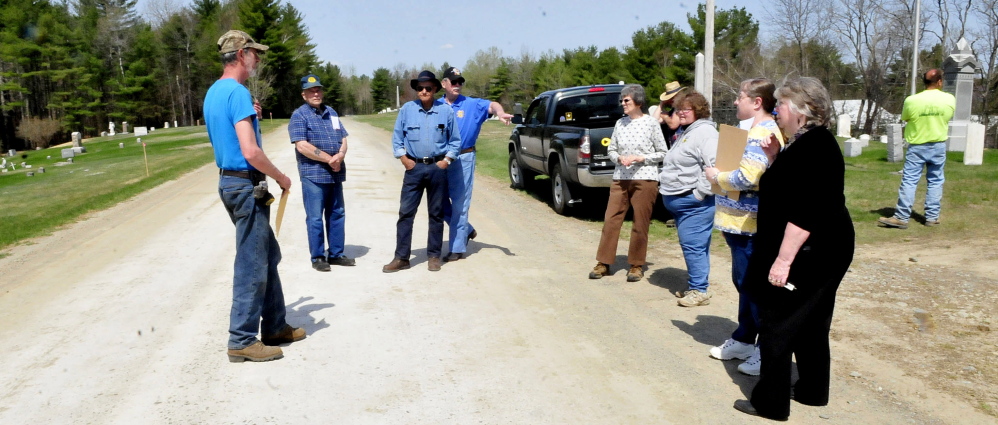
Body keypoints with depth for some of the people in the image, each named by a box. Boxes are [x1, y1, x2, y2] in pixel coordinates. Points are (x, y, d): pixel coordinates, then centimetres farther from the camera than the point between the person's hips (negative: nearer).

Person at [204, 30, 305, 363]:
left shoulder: (214, 92, 14)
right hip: (246, 185, -10)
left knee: (268, 255, 17)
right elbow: (251, 152, -24)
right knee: (252, 264, -2)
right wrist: (281, 177, -11)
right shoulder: (238, 92, -17)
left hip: (229, 181, 10)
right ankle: (242, 341, 7)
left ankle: (275, 326, 27)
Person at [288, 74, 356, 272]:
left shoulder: (331, 112, 16)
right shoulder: (299, 115, -5)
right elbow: (302, 146, -15)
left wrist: (340, 156, -10)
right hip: (313, 174, -7)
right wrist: (329, 159, -15)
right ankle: (317, 257, 8)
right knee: (315, 218, -1)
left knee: (337, 214, 11)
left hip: (335, 173, 7)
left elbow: (343, 138, 12)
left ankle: (336, 254, 20)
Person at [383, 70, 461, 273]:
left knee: (436, 214, 6)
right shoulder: (407, 109, 1)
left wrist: (447, 160, -3)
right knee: (405, 212, -1)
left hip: (437, 168, 0)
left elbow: (455, 140, 7)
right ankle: (401, 258, 5)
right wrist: (404, 159, -1)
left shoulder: (446, 111, 0)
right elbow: (397, 137, 7)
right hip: (414, 167, 0)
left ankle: (434, 256, 17)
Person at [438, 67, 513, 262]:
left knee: (459, 204, -1)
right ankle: (467, 230, 31)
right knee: (441, 201, 10)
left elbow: (491, 105, -17)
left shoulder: (471, 104, -1)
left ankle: (457, 248, 8)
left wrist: (500, 113, -40)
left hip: (463, 159, -3)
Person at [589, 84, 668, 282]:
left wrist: (640, 158, -13)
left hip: (644, 179, -4)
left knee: (640, 224, 2)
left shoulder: (651, 123, -3)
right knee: (611, 219, 1)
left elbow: (663, 153, 0)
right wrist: (619, 158, -7)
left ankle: (636, 265, 15)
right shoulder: (620, 123, 9)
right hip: (620, 179, 4)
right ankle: (603, 263, 10)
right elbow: (611, 149, 15)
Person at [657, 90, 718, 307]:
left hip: (694, 203, -10)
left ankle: (699, 291, -3)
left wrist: (700, 192, -21)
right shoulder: (684, 132, 20)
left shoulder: (705, 132, -12)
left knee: (692, 245, -9)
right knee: (691, 245, 14)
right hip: (678, 200, 10)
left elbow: (714, 166, -24)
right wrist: (666, 188, 19)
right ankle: (695, 286, 21)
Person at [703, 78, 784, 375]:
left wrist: (717, 177, -10)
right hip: (743, 223, 11)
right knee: (744, 283, 19)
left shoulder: (762, 132, -18)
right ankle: (743, 341, 33)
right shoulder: (760, 129, 15)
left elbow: (746, 178, -27)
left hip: (749, 225, -11)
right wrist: (721, 175, 7)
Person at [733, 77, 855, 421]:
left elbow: (806, 212, -27)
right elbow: (787, 192, 17)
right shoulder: (806, 143, 12)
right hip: (820, 252, 11)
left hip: (808, 253, -11)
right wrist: (774, 158, 9)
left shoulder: (813, 147, -20)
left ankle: (770, 401, 10)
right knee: (810, 324, 19)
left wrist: (783, 259, -27)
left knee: (777, 325, 0)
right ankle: (812, 390, 33)